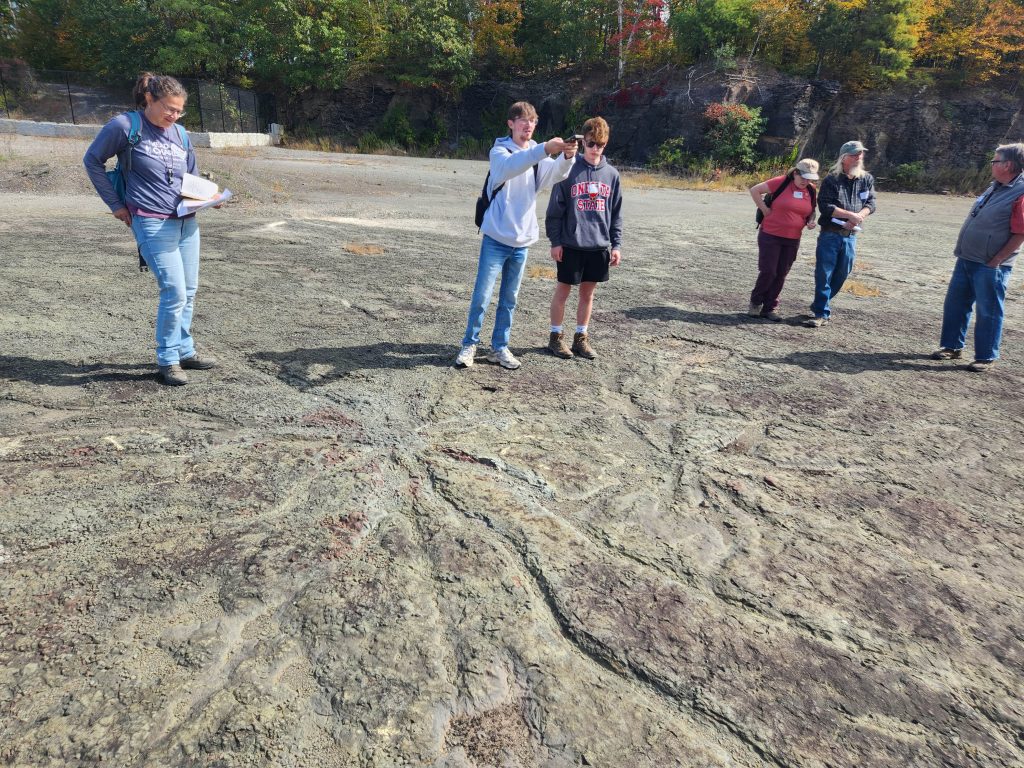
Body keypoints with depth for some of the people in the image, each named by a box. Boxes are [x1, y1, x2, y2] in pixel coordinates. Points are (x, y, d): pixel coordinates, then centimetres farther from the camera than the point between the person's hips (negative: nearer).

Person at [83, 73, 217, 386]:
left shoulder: (179, 133, 10)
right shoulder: (125, 126, -4)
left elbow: (193, 176, 22)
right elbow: (92, 160, 4)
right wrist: (116, 205, 2)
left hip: (187, 222, 6)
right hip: (154, 225, -6)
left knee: (189, 292, 9)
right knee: (175, 293, -11)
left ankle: (185, 351, 22)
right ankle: (168, 360, 4)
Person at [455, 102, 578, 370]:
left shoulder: (537, 154, 9)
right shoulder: (499, 151, -4)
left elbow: (555, 174, -12)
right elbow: (510, 166, -29)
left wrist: (567, 157, -34)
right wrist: (544, 149, -42)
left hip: (522, 240, 4)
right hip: (496, 238, -4)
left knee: (509, 298, 10)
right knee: (482, 295, -3)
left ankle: (499, 347, 20)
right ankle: (469, 344, 11)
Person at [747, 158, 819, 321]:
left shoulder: (811, 191, 6)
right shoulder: (781, 182, -10)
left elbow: (810, 212, 20)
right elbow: (754, 190, -8)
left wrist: (810, 222, -2)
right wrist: (764, 209, -10)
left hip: (793, 240, 5)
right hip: (770, 236, -5)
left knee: (781, 274, 7)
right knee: (768, 272, -4)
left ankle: (770, 308, 18)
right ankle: (755, 302, 18)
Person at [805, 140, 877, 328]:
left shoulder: (867, 179, 9)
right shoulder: (831, 180, -5)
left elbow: (871, 203, 7)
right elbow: (825, 206, -14)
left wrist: (858, 217, -13)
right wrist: (851, 215, -18)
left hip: (850, 236, 5)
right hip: (830, 235, -5)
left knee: (842, 274, 10)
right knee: (823, 275, -6)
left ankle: (820, 306, 25)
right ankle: (822, 313, 0)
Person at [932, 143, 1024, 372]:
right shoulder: (995, 187, 11)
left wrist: (994, 262, -17)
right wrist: (962, 250, 15)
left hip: (990, 266, -8)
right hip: (966, 259, 9)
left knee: (988, 312, 2)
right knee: (954, 304, 14)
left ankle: (986, 357, 13)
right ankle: (953, 347, 27)